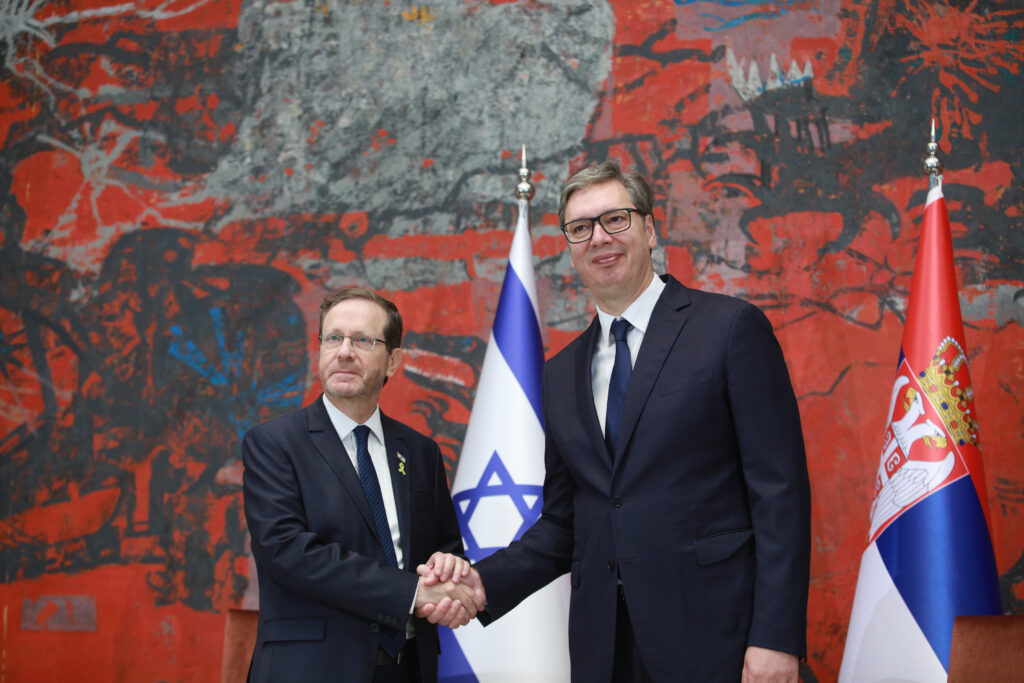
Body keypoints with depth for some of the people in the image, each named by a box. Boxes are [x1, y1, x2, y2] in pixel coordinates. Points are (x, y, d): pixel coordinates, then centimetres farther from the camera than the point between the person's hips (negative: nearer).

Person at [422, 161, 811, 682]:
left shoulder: (732, 327, -3)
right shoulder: (561, 374, 13)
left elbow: (781, 492, -8)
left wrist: (776, 637, -15)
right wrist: (483, 582, -1)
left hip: (712, 639, -5)